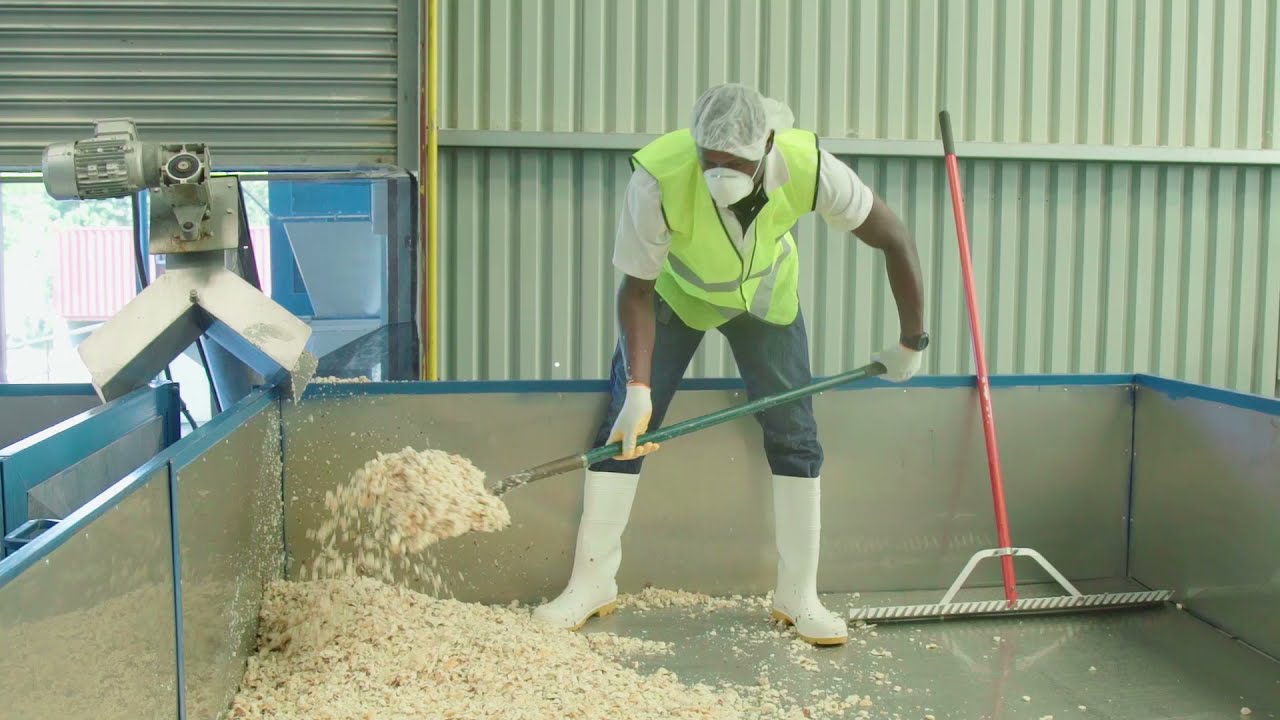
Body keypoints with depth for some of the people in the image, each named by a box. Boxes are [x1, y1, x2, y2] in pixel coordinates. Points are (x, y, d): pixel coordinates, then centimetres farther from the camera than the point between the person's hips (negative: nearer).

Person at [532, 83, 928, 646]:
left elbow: (894, 240, -20)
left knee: (795, 437, -3)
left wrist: (910, 343, -16)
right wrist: (639, 390, -37)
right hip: (676, 293, -1)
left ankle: (798, 597, 10)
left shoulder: (809, 167, -34)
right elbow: (637, 291, -28)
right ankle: (591, 583, 4)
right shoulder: (658, 178, -38)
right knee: (624, 425, -9)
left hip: (766, 296, 2)